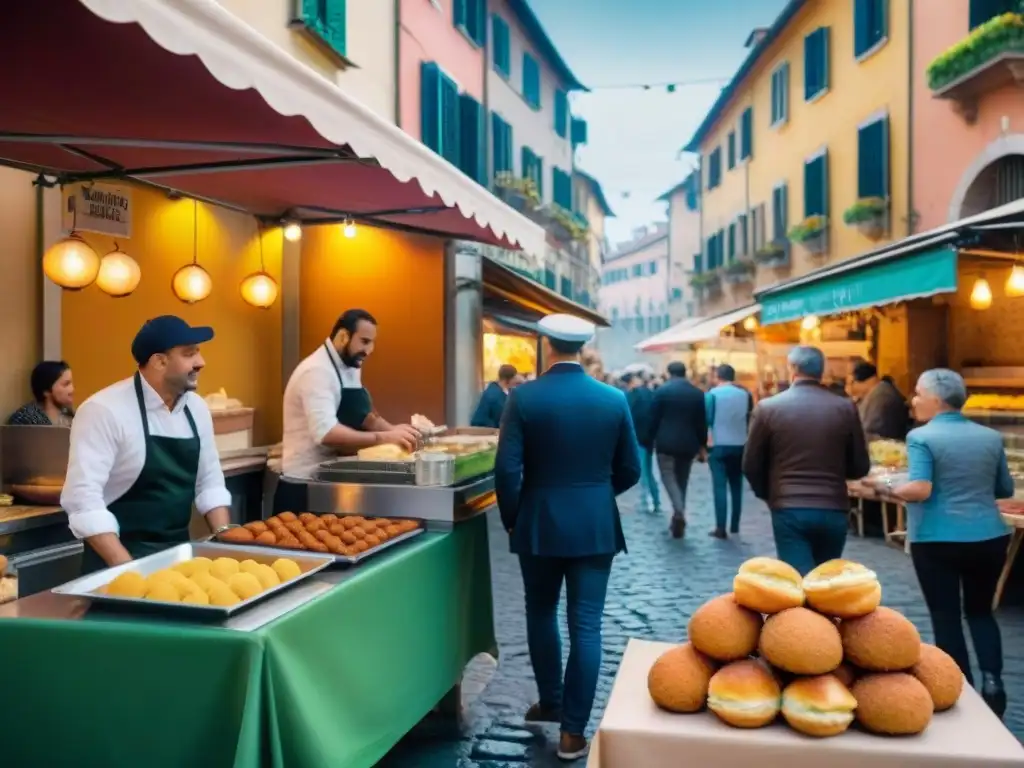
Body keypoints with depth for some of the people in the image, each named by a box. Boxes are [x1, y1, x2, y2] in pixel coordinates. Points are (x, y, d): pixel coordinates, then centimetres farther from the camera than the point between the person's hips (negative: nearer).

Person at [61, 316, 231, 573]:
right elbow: (83, 496, -21)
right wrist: (128, 568, -24)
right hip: (119, 559, -5)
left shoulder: (196, 408, 3)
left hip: (179, 552, 6)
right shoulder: (104, 410, -16)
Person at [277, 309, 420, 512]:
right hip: (304, 486, -9)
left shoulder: (350, 368, 10)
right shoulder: (317, 371, -21)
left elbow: (359, 415, 13)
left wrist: (392, 431, -6)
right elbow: (325, 433, -32)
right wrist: (382, 438, -32)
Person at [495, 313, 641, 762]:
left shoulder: (524, 398, -10)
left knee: (541, 615, 20)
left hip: (539, 525, -1)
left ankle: (550, 703, 35)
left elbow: (507, 469, -13)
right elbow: (629, 471, 3)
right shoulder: (614, 399, -3)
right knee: (586, 626, 6)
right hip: (596, 527, 1)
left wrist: (511, 520, 3)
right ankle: (573, 731, 11)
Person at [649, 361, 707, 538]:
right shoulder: (697, 393, 4)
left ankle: (679, 512, -22)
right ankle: (678, 520, 17)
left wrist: (653, 438, 11)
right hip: (688, 444, 4)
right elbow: (702, 422, 4)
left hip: (666, 442, -4)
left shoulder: (662, 390, -5)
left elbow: (654, 418, -3)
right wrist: (702, 445, 12)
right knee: (682, 480, 13)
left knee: (669, 477, 0)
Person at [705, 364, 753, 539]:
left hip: (719, 446, -3)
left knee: (720, 486, -3)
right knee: (736, 486, 13)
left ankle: (721, 528, -8)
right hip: (740, 446, 3)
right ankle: (735, 526, 19)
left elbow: (706, 419, -9)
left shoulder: (712, 394, -7)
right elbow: (750, 420, 9)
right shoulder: (745, 394, 2)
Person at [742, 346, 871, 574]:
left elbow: (751, 465, 2)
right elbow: (860, 467, 5)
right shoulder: (846, 408, 0)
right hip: (833, 510, 3)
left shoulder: (768, 407, -4)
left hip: (789, 510, -3)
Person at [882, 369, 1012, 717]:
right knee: (980, 610, 21)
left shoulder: (922, 437, -11)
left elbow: (920, 490, -21)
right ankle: (992, 679, 10)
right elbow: (1006, 490, 14)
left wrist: (891, 488, -3)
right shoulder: (991, 437, 6)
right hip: (989, 538, 5)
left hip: (938, 541, -5)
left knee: (946, 616, 7)